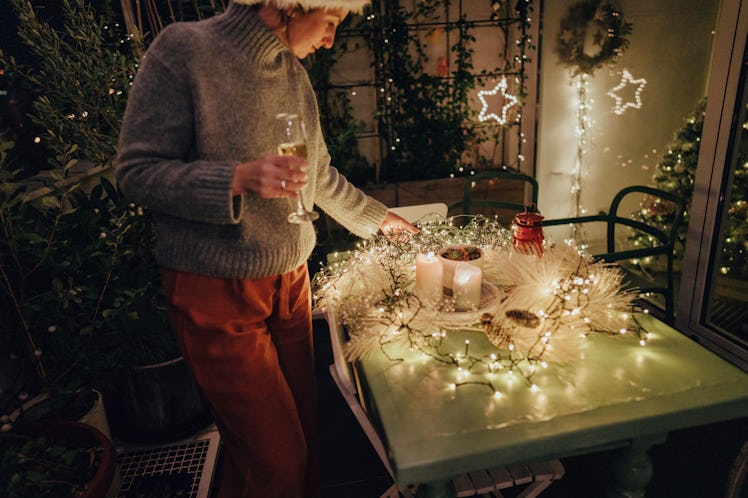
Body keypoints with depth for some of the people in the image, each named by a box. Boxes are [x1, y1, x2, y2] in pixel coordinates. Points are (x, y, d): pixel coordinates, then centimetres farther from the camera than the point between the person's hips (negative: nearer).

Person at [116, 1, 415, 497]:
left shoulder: (294, 73, 9)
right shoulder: (184, 50, -11)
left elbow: (321, 175, 20)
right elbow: (137, 171, -12)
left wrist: (379, 217, 27)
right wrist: (240, 178, -25)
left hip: (291, 283, 7)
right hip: (217, 293, -6)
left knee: (302, 434, 16)